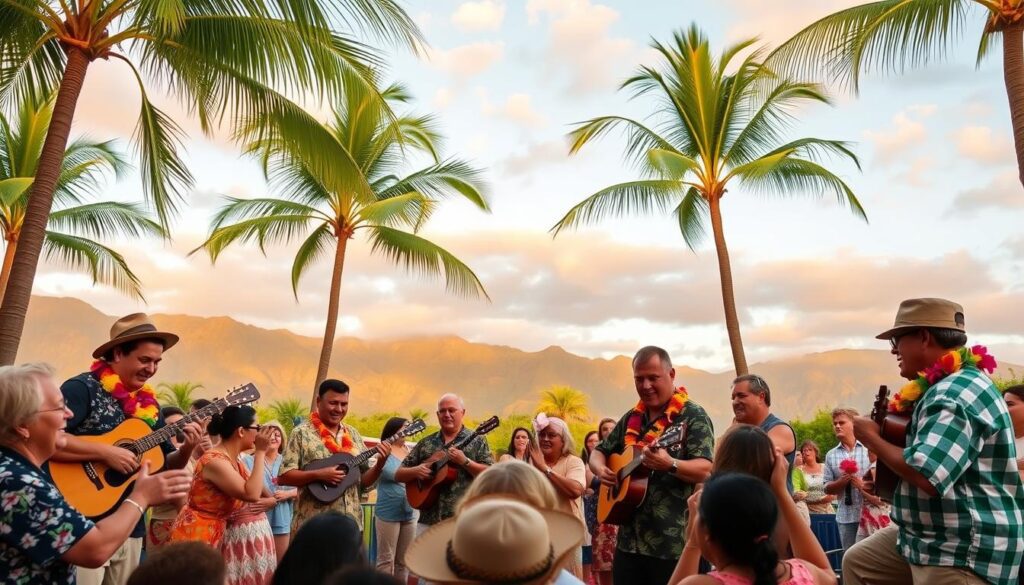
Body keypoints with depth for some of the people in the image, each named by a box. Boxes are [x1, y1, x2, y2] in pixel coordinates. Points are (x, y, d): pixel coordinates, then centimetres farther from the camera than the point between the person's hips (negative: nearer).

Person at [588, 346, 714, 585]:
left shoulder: (693, 416, -8)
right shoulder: (631, 418, 11)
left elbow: (705, 469, -18)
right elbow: (599, 452, 18)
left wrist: (670, 464, -36)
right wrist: (600, 469, -4)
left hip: (672, 543, -6)